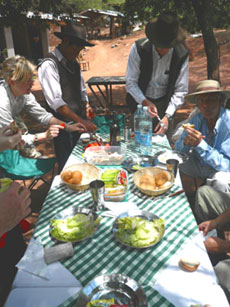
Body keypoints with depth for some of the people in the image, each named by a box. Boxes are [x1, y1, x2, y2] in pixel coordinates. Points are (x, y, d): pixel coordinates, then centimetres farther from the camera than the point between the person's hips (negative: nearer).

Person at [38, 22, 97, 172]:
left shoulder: (74, 63, 10)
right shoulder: (49, 64, -15)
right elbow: (55, 101, -24)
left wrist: (87, 107, 1)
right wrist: (81, 121, -29)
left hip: (79, 121, 7)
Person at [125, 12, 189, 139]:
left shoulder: (182, 55, -13)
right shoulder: (138, 48, -17)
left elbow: (180, 91, -10)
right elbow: (131, 83, -14)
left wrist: (167, 116, -21)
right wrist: (145, 102, -30)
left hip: (164, 104, 1)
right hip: (140, 102, -1)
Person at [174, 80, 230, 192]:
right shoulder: (197, 119, -9)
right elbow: (178, 149, -4)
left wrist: (200, 144, -38)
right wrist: (186, 143, -28)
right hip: (198, 163, 5)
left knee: (220, 181, -33)